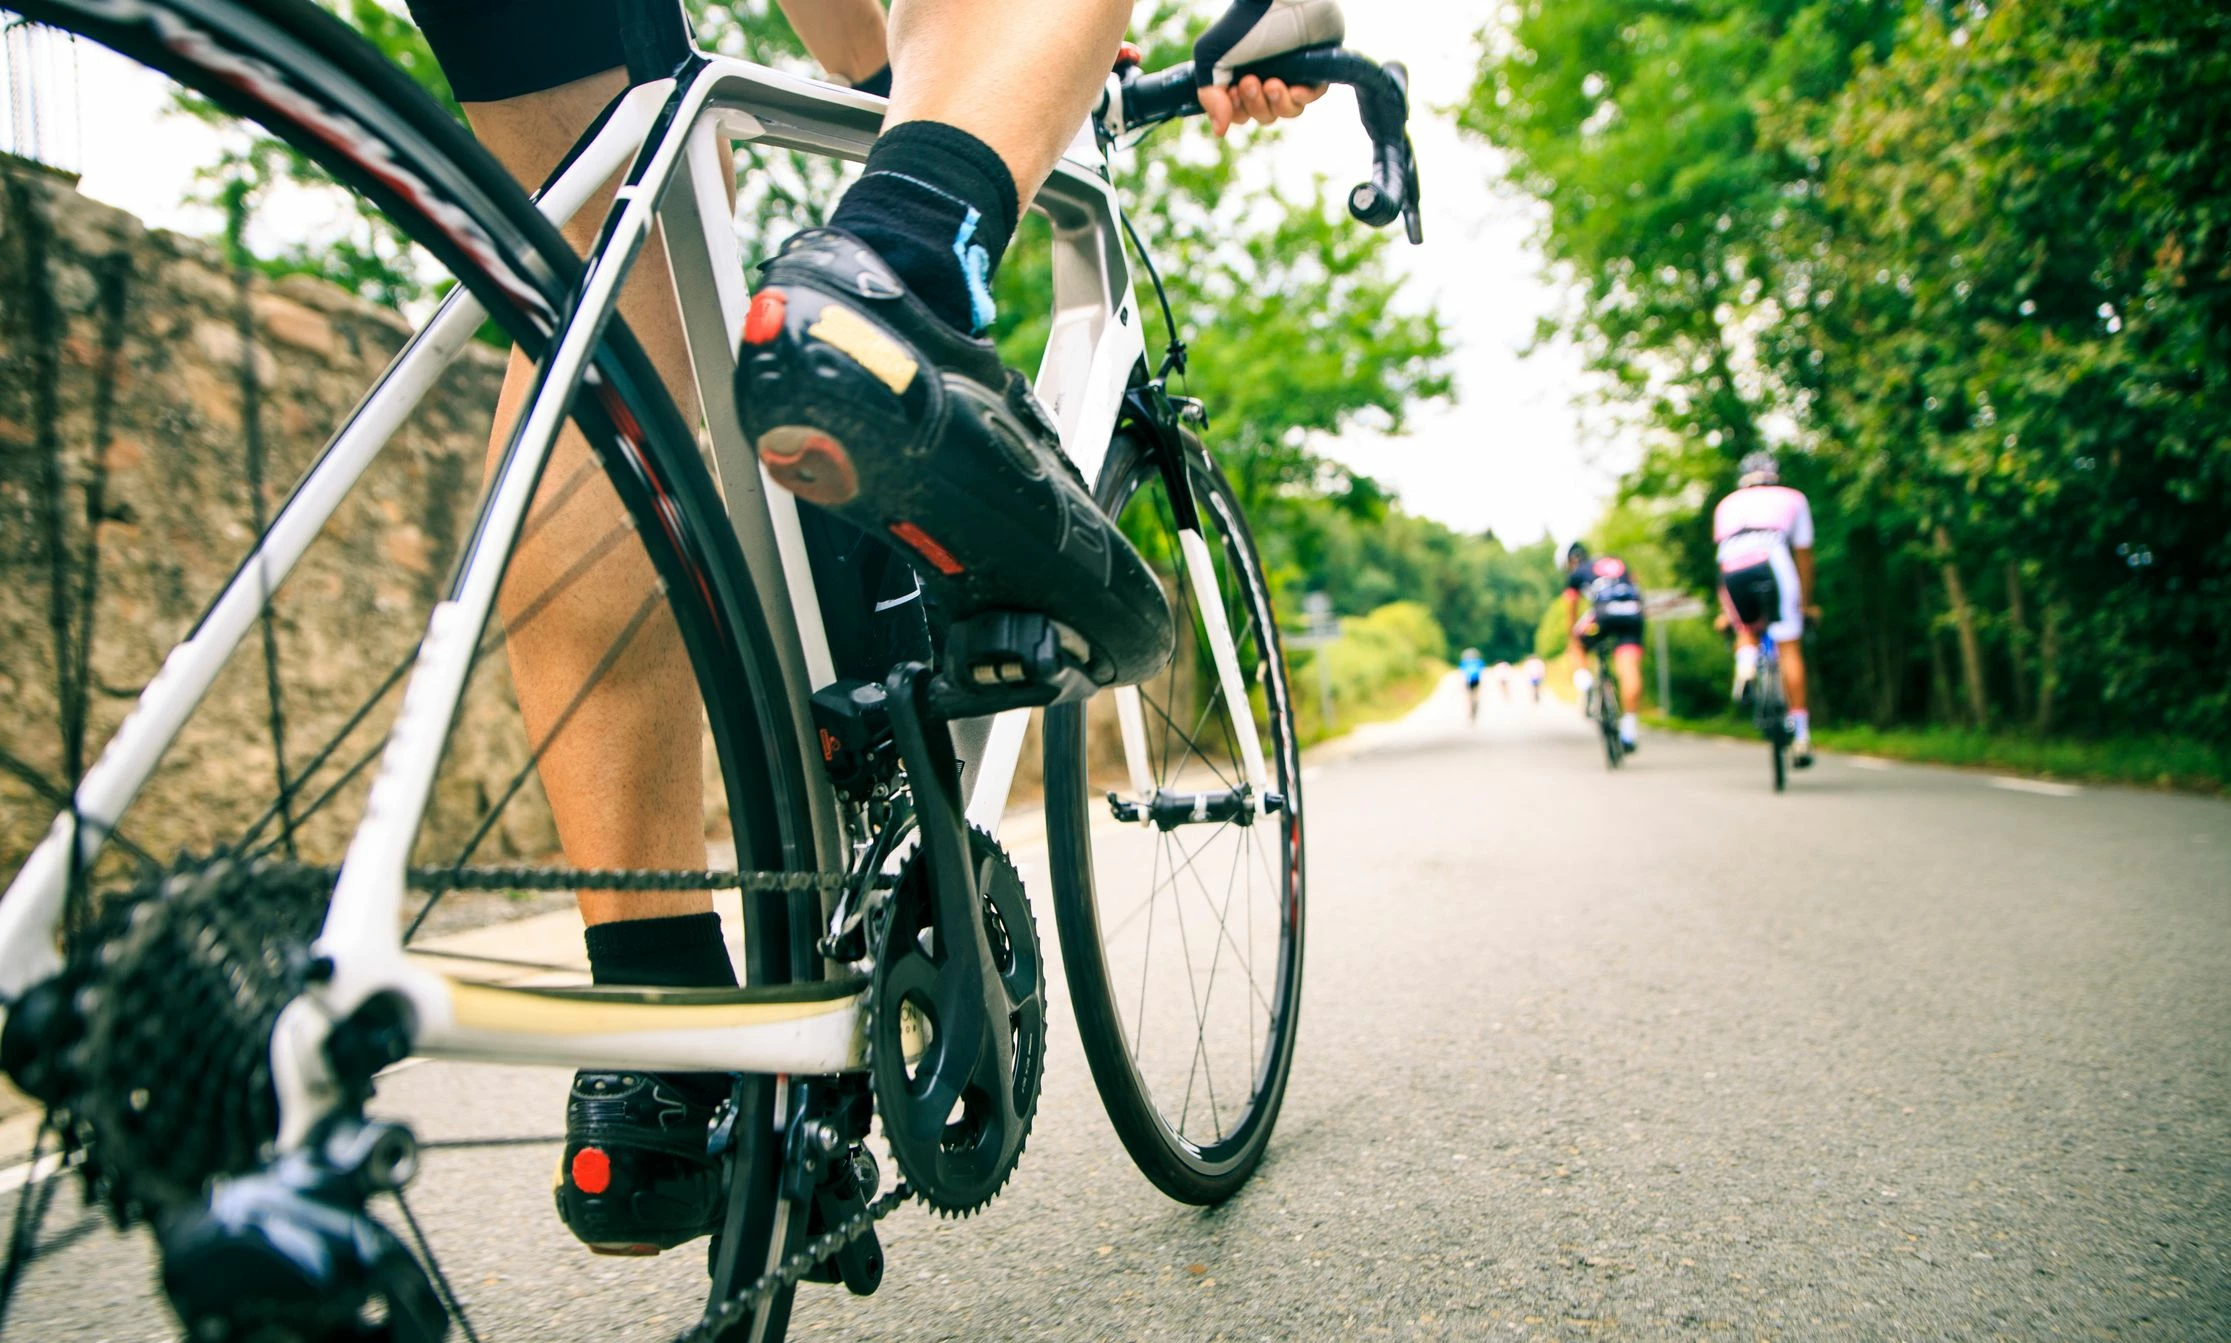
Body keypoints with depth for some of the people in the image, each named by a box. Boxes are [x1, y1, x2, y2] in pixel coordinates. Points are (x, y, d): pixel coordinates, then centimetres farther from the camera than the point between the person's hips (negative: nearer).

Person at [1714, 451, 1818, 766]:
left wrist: (1726, 610, 40)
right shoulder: (1792, 498, 30)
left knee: (1747, 629, 29)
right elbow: (1803, 556, 30)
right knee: (1789, 648, 3)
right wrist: (1804, 602, 38)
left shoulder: (1727, 504, 34)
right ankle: (1800, 734, -2)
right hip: (1771, 565, -2)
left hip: (1732, 572, 2)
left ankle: (1744, 668, -3)